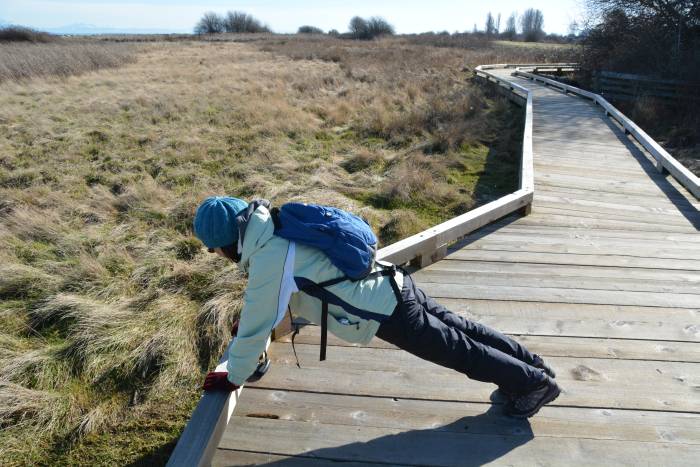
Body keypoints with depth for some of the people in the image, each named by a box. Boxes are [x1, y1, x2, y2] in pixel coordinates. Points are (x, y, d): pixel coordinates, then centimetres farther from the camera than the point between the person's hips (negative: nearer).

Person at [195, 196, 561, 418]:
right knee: (460, 329, 20)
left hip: (387, 312, -8)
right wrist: (252, 312, 37)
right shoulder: (275, 230, 6)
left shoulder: (268, 260, -22)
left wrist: (233, 378, 2)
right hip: (392, 285, 8)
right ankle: (531, 365, 37)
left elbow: (256, 329, -14)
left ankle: (534, 383, 28)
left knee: (458, 350, 10)